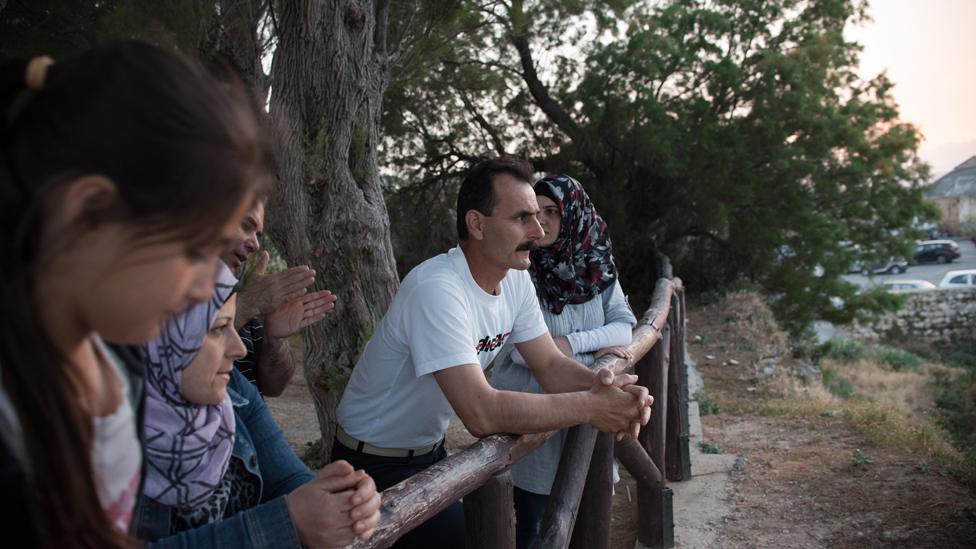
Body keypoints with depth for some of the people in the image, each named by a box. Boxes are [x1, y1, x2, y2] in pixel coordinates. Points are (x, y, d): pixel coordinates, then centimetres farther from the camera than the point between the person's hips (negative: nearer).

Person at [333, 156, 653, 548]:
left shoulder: (516, 280, -4)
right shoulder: (436, 289, -31)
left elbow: (550, 365, -2)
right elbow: (481, 413, -37)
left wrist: (602, 385, -23)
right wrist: (589, 406, -30)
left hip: (430, 452, 8)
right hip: (377, 465, -8)